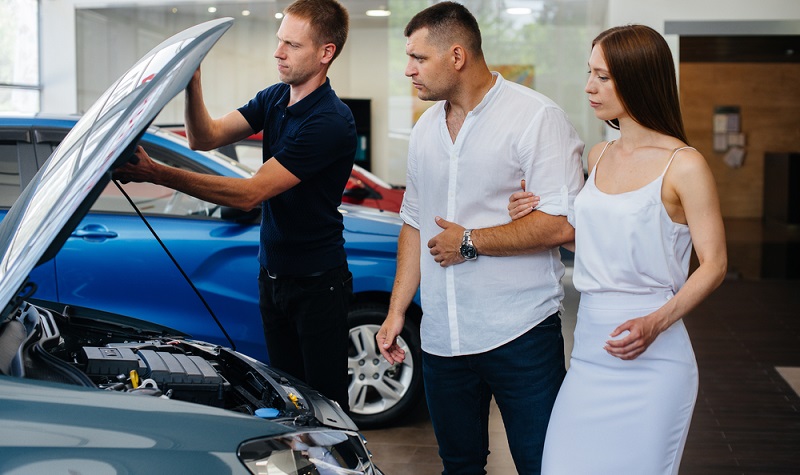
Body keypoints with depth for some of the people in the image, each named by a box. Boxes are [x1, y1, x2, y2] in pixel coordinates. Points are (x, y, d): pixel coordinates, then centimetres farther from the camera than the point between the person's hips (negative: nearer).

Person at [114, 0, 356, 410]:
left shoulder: (330, 122, -23)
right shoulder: (274, 99, 6)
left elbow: (250, 193, -26)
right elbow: (206, 137, 0)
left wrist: (155, 173, -30)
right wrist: (191, 81, -18)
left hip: (317, 283, -8)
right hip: (273, 275, 8)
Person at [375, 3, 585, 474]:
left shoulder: (537, 118, -10)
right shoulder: (426, 128, 13)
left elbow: (562, 224, -19)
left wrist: (469, 242, -12)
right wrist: (397, 309, 14)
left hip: (521, 336, -6)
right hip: (442, 340, 6)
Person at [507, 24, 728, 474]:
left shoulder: (683, 164, -9)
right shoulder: (598, 156, 12)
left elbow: (714, 264, -9)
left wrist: (655, 323, -23)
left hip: (650, 357, -6)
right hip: (590, 347, 6)